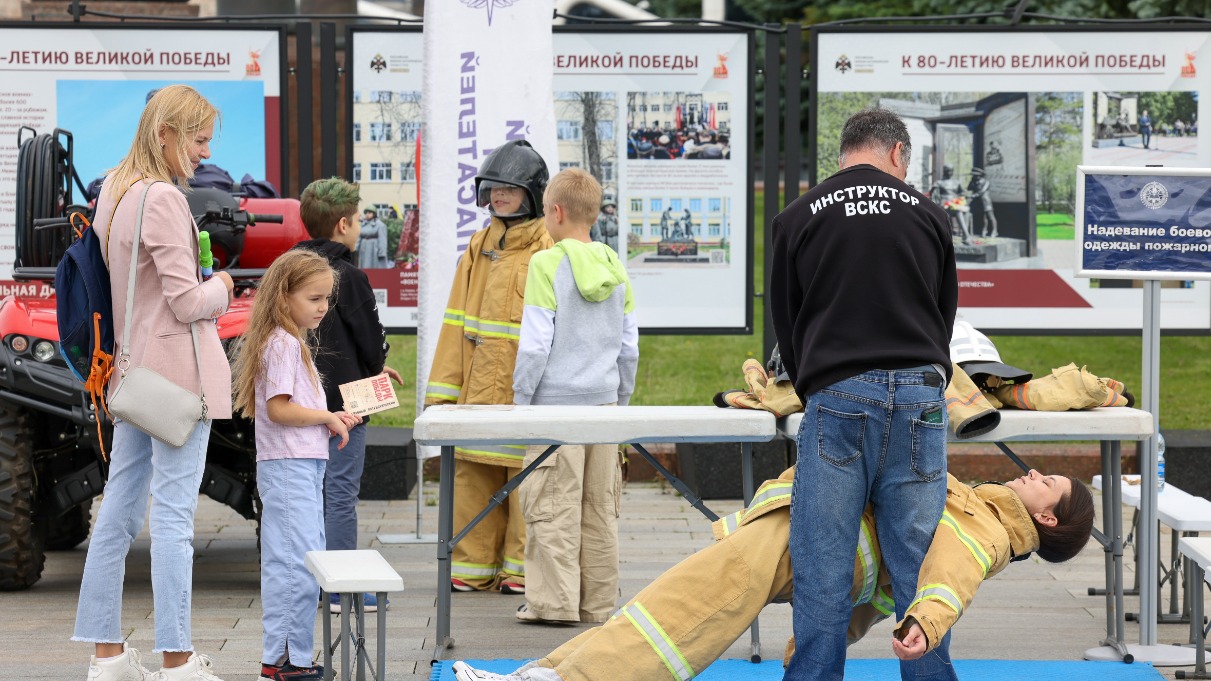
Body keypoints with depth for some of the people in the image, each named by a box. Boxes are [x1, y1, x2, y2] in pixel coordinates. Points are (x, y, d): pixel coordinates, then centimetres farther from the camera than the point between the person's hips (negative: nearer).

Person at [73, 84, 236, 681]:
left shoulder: (114, 191, 12)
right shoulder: (163, 199, -17)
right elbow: (186, 301, -18)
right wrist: (222, 287, 2)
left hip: (135, 371, 9)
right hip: (178, 369, -9)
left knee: (120, 509, 9)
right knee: (174, 514, -7)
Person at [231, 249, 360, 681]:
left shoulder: (293, 342, 18)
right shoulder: (283, 344, -14)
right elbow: (278, 408, -20)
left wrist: (332, 419, 8)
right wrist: (329, 418, -12)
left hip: (300, 467, 11)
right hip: (290, 468, -11)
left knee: (282, 565, 12)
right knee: (303, 564, -11)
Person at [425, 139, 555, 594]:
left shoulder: (549, 250, -4)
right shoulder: (479, 248, 14)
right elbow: (457, 322, 15)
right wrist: (443, 390, 11)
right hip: (479, 386, 6)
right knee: (473, 478, 7)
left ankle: (522, 568, 8)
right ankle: (473, 567, 15)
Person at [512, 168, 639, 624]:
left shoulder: (547, 264, -9)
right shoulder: (614, 268, 8)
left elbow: (535, 343, -12)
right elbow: (629, 347, 12)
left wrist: (520, 400, -4)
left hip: (556, 402, -6)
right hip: (603, 401, 6)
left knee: (552, 507, -3)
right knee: (600, 509, 9)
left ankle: (555, 601, -4)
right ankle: (598, 602, 13)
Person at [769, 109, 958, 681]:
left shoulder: (798, 218, 10)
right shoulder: (927, 214, 14)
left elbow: (786, 327, 15)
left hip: (836, 399, -1)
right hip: (919, 397, 2)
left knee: (823, 575, -2)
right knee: (920, 571, 4)